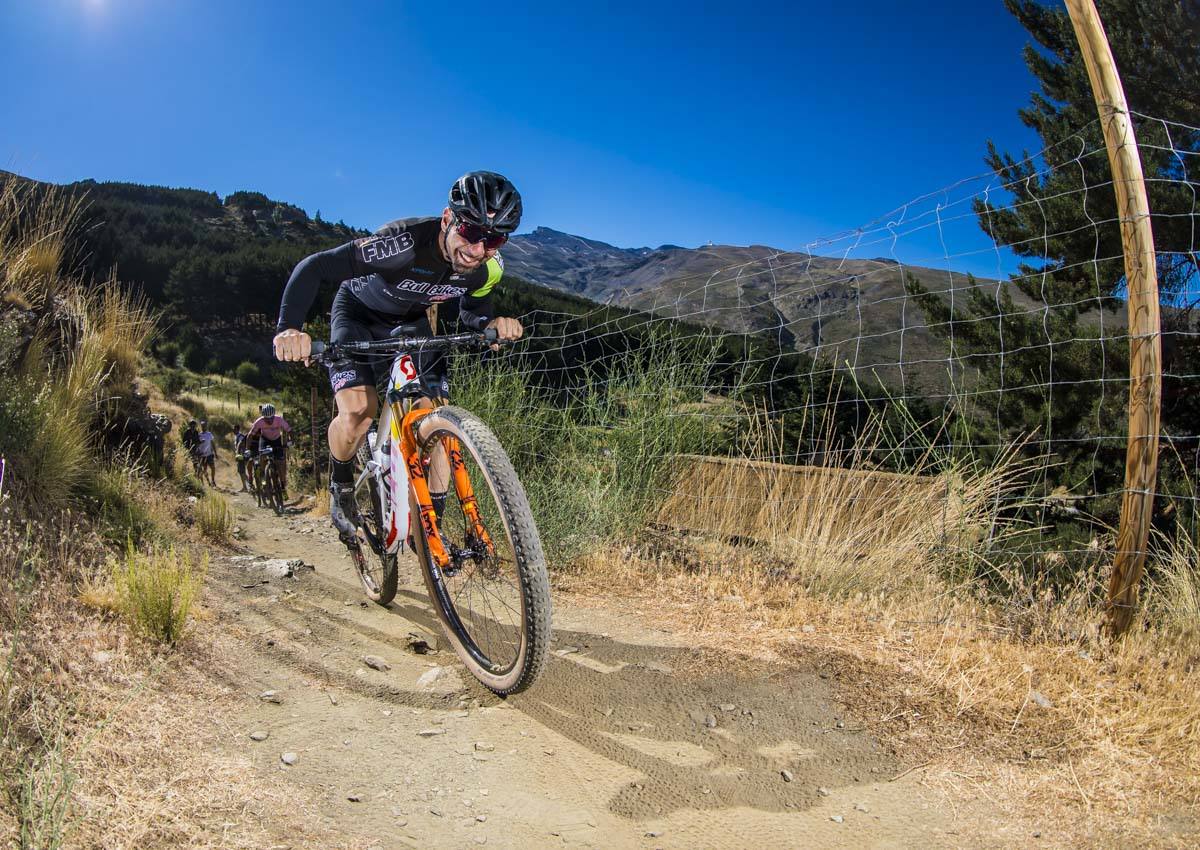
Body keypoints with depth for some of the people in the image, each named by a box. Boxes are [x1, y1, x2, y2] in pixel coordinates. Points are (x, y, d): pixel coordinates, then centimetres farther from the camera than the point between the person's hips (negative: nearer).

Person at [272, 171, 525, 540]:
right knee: (358, 410, -25)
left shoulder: (488, 267, -23)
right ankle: (341, 485, 8)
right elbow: (315, 267, -37)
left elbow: (472, 311, -2)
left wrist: (492, 323, -27)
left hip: (411, 322, 4)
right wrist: (290, 328, -53)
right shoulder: (404, 243, -40)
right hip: (359, 314, -4)